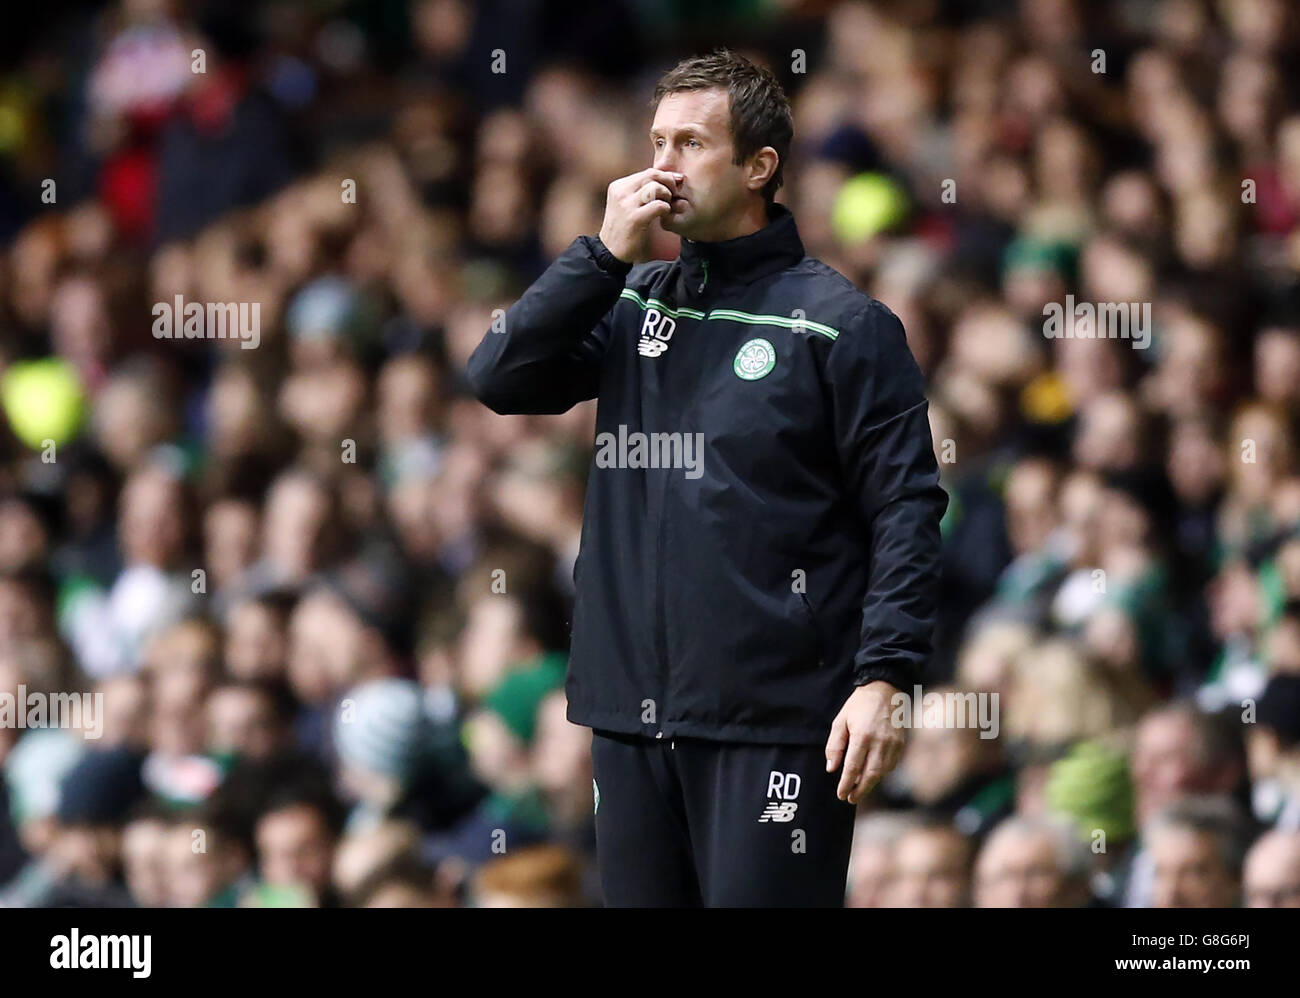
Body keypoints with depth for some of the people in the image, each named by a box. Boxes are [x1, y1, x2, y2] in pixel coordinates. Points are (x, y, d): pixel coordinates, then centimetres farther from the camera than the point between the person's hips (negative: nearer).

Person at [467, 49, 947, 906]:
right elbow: (499, 379, 2)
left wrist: (882, 680, -18)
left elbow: (906, 510, -8)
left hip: (774, 720, -6)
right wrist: (607, 253, -5)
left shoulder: (840, 322, -4)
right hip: (633, 711, 6)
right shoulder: (631, 303, 14)